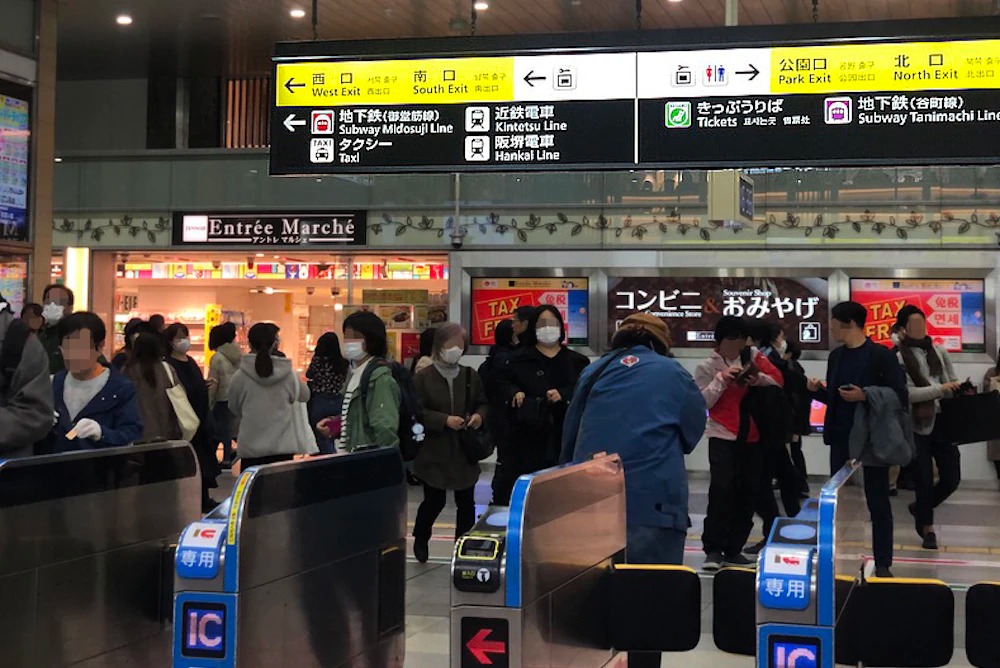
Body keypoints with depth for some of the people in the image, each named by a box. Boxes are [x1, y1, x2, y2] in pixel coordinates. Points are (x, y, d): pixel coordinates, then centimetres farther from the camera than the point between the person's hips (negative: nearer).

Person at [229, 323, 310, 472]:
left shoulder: (240, 377, -7)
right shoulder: (288, 374, -4)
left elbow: (234, 409, 9)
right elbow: (304, 395, 15)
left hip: (251, 448, -1)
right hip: (283, 447, 1)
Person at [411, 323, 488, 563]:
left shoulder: (470, 376, 6)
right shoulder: (423, 378, -6)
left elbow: (483, 403, 15)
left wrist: (479, 415, -7)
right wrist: (444, 420, -20)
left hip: (465, 452, 3)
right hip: (434, 452, -3)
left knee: (466, 502, 5)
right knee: (434, 501, 7)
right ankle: (420, 538, 33)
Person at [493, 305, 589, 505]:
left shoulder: (576, 361, 13)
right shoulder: (520, 359, 12)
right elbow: (504, 383, 8)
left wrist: (563, 395, -12)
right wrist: (514, 392, -14)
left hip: (564, 437, 1)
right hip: (527, 436, -1)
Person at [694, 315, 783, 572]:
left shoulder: (753, 357, 6)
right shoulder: (707, 367, -2)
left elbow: (778, 380, 0)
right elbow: (701, 402, -10)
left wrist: (759, 378, -18)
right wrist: (721, 380, -19)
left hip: (752, 436, 4)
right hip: (723, 436, -4)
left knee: (748, 492, 7)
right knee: (721, 489, -16)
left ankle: (733, 550, 16)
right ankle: (713, 549, -11)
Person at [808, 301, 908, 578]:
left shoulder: (881, 355, -10)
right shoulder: (836, 356, 9)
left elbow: (900, 396, -13)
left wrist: (865, 396, -21)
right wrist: (818, 389, -4)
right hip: (841, 438, 6)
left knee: (878, 502, 2)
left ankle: (883, 563, 9)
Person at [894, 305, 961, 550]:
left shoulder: (940, 353, 8)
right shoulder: (899, 358, -4)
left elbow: (953, 385, 12)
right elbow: (908, 393, -13)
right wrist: (940, 389, -21)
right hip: (918, 427, -4)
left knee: (952, 479, 5)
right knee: (925, 480, 1)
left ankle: (920, 509, 31)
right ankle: (928, 528, 21)